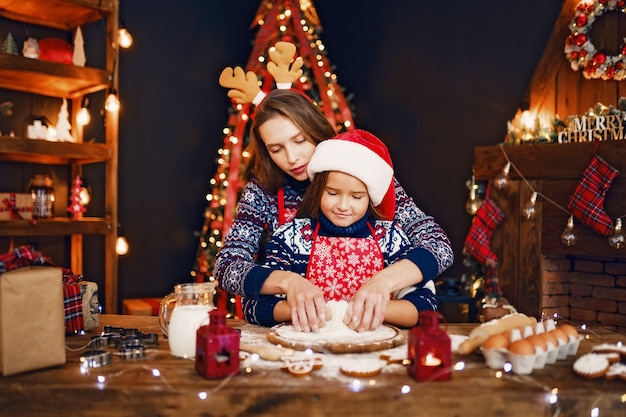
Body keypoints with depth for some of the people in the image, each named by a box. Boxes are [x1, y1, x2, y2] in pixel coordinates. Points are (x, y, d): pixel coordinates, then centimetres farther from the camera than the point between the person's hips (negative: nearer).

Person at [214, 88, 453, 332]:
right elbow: (226, 266, -12)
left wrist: (383, 281, -33)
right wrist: (287, 281, -31)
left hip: (364, 328, 0)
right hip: (296, 329, 1)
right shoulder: (263, 191, -5)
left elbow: (438, 244, -15)